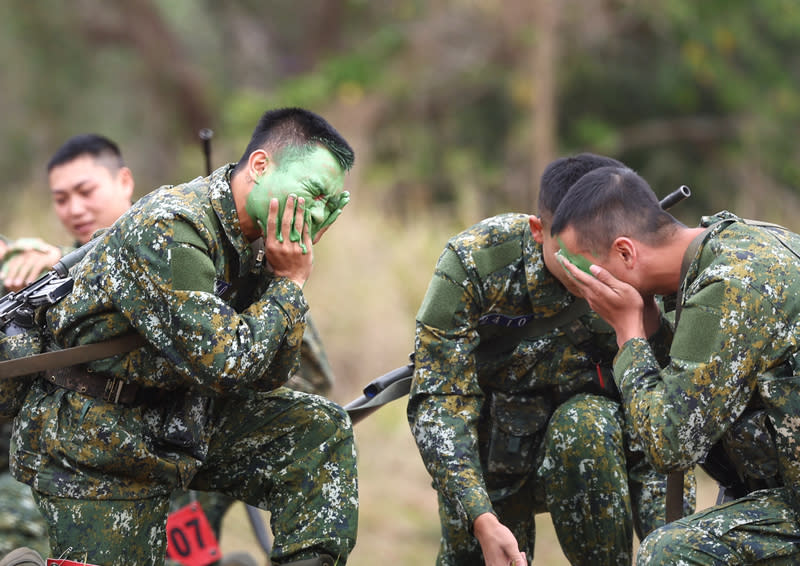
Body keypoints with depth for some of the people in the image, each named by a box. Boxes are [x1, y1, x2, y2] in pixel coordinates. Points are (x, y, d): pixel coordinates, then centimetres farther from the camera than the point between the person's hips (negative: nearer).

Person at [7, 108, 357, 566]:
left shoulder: (253, 240, 2)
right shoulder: (167, 231, -25)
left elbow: (267, 377, 3)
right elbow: (226, 363, -30)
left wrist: (292, 271, -7)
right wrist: (289, 283, -18)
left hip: (183, 420, 8)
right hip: (94, 443, -8)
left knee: (319, 430, -2)